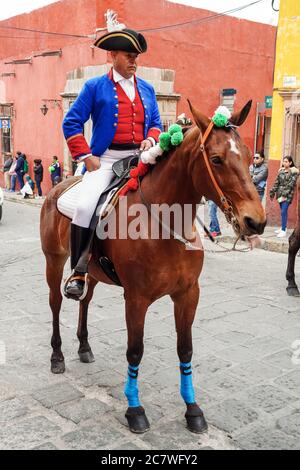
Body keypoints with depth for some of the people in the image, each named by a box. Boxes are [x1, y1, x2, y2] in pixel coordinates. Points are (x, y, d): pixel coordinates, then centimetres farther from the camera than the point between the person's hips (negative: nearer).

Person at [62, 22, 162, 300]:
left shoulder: (147, 89, 16)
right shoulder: (96, 87, 5)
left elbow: (156, 122, 21)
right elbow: (72, 123, 2)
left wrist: (151, 139, -2)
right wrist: (86, 156, -8)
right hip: (105, 158, -4)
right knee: (85, 206, -24)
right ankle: (78, 271, -10)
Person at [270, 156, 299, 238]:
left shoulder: (294, 172, -6)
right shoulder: (281, 171, 10)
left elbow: (291, 184, -12)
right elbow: (276, 182, 12)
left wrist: (284, 195, -17)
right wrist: (272, 192, 7)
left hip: (287, 195, -5)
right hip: (280, 193, 5)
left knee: (284, 212, -11)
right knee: (283, 211, 12)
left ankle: (283, 231, -9)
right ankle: (283, 227, 23)